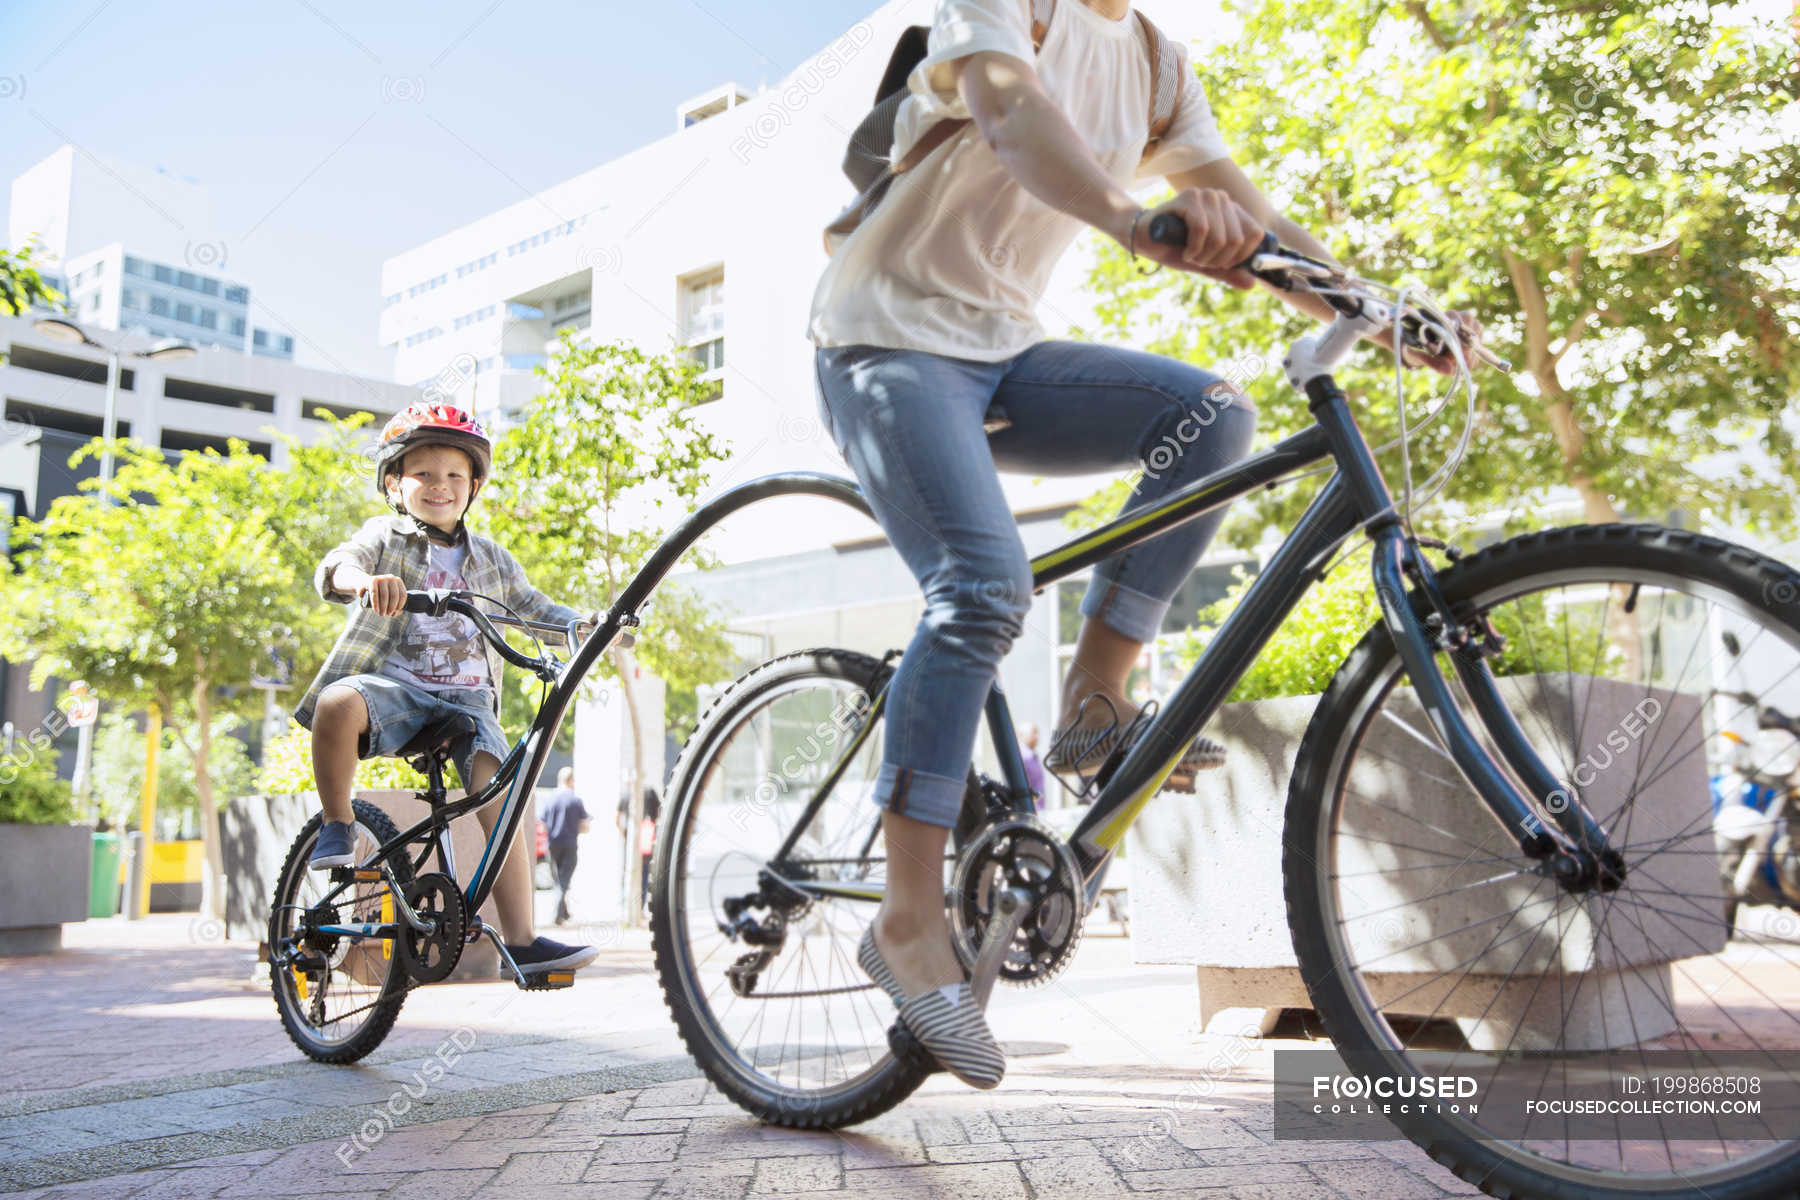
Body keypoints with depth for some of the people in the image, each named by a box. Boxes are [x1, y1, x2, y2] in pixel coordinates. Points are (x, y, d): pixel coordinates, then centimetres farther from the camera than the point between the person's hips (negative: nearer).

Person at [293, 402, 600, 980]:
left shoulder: (491, 558, 19)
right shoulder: (384, 536, 7)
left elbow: (534, 607, 23)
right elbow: (334, 568, -13)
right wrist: (365, 580, -39)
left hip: (467, 699, 3)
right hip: (394, 683, -2)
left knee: (502, 803, -16)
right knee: (338, 704, -37)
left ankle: (521, 940, -12)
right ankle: (337, 825, -12)